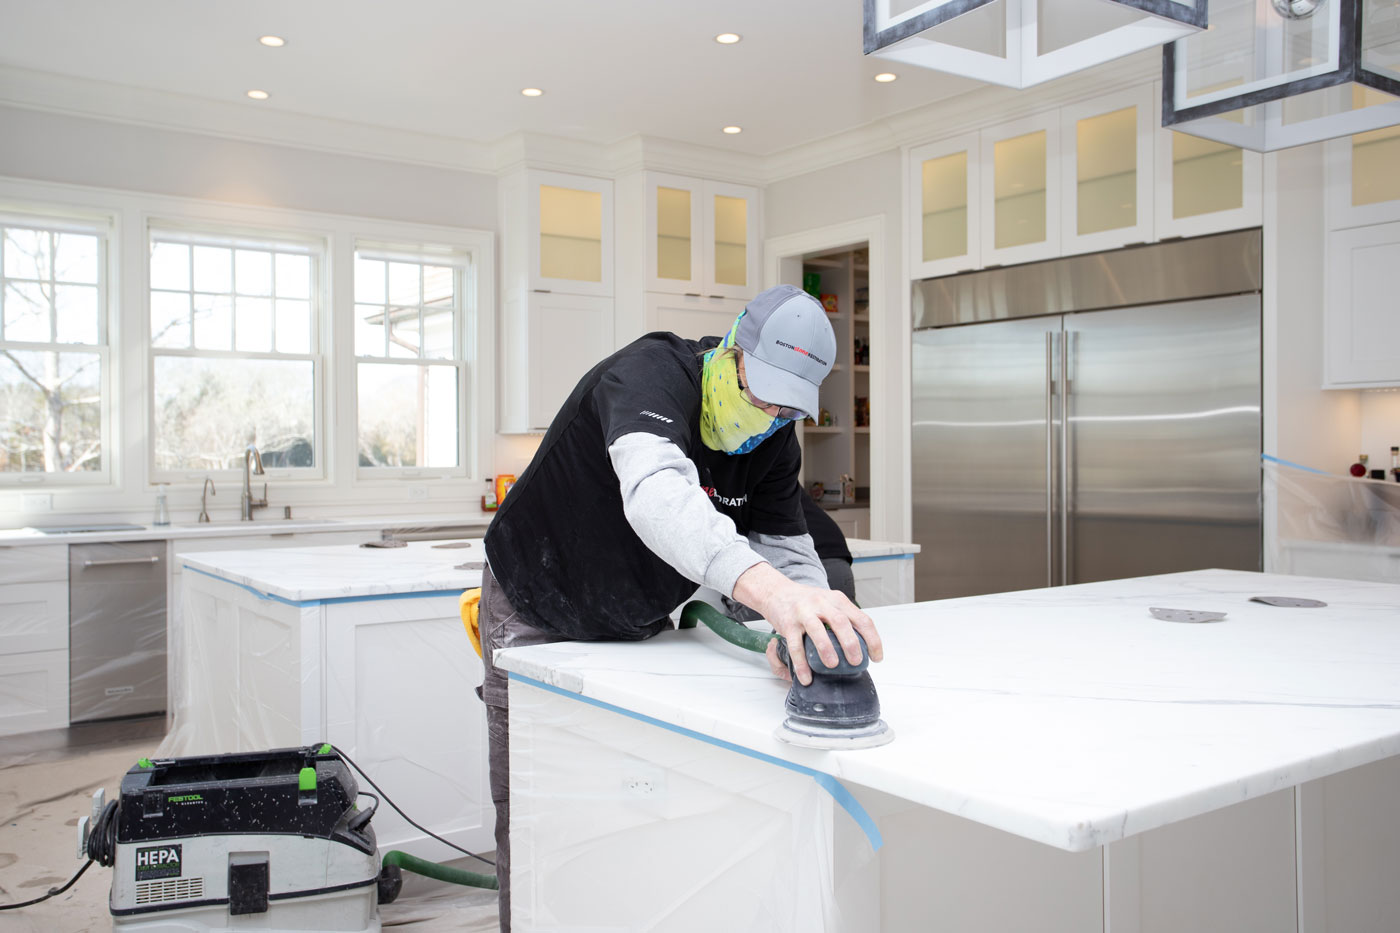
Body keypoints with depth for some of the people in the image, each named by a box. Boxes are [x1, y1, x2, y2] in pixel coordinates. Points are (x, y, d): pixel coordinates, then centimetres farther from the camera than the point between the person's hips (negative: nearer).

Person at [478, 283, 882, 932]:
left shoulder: (774, 446, -8)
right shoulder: (650, 373, -30)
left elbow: (790, 554, -12)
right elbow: (656, 493, -51)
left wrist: (797, 628, -37)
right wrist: (763, 586, -67)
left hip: (635, 628, 6)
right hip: (537, 617, -5)